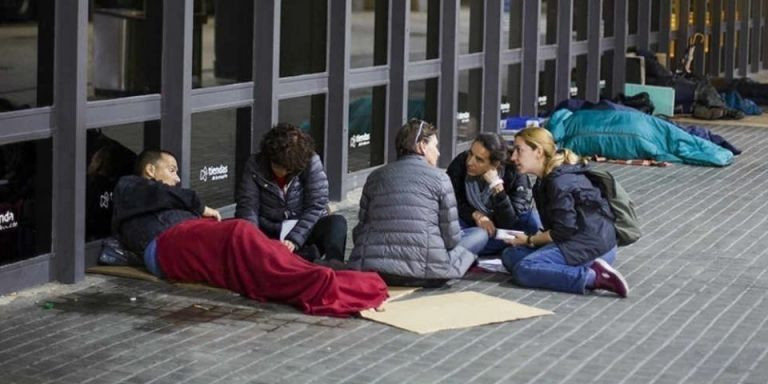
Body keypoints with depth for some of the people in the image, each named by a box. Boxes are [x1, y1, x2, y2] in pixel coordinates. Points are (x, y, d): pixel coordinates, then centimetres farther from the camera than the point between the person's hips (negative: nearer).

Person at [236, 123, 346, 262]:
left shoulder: (311, 162, -8)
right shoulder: (255, 166, -4)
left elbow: (316, 206, -14)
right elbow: (247, 207, -11)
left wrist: (294, 240, -25)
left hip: (305, 231, 0)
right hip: (270, 233, 1)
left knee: (337, 223, -28)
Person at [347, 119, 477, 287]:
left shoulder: (375, 176, 13)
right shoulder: (439, 177, 3)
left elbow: (359, 231, 11)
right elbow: (451, 237, 1)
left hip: (372, 270, 2)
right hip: (425, 270, -2)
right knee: (458, 249, 28)